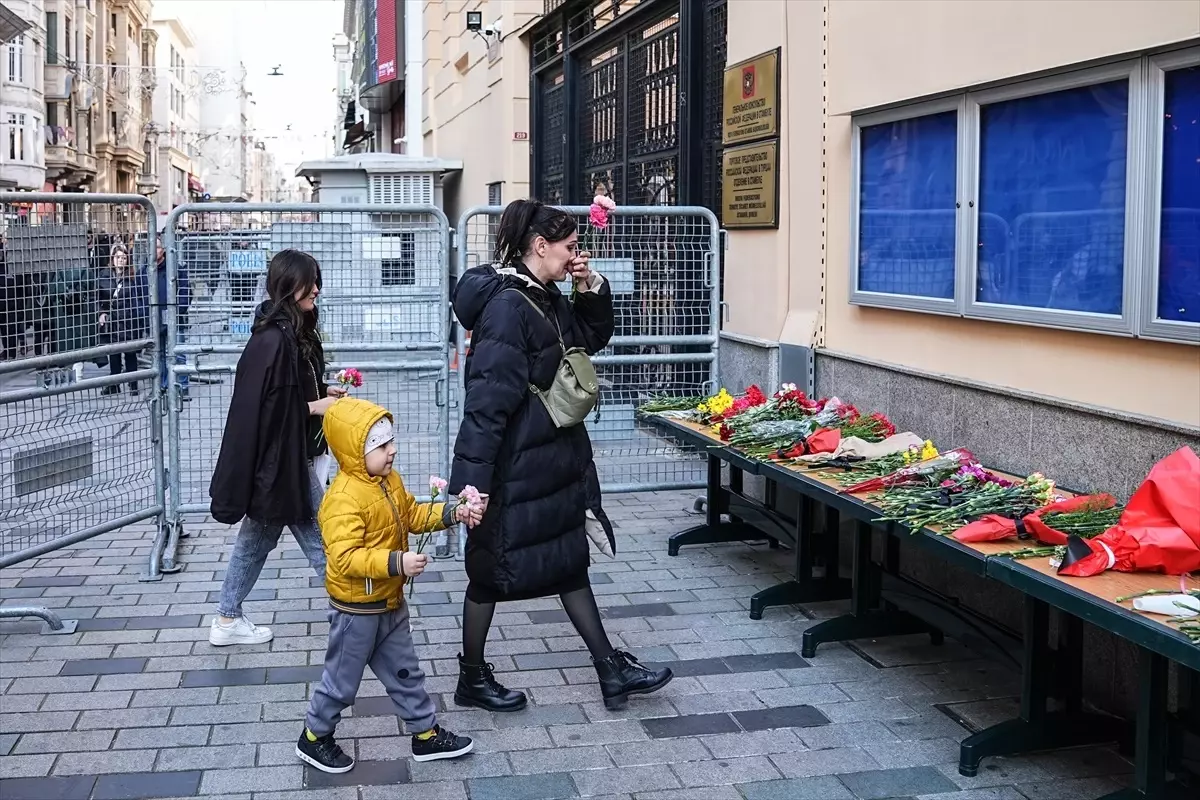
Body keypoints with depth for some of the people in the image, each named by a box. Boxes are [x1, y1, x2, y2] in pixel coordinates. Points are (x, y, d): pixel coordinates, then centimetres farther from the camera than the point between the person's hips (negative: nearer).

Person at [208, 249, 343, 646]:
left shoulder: (295, 333, 7)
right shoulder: (273, 340, -22)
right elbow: (261, 406, -22)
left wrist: (325, 391, 3)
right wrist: (315, 407, -17)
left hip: (294, 457, 10)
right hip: (280, 459, -10)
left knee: (256, 537, 18)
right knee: (322, 542, 0)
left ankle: (228, 619, 31)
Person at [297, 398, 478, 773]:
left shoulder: (389, 481, 1)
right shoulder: (344, 498, -28)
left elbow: (411, 514, 16)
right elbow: (343, 558, -33)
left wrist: (452, 513, 2)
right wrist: (396, 563, -38)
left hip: (390, 602, 8)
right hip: (357, 608, -8)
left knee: (405, 671, 18)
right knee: (342, 680, 9)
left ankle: (427, 734, 30)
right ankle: (314, 738, 29)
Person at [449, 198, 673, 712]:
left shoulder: (547, 299, 6)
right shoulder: (508, 307, -22)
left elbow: (593, 338, 23)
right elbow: (486, 399, -26)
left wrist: (592, 289, 4)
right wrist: (472, 481, -29)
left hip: (557, 458, 10)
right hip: (515, 465, -9)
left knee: (571, 561, 16)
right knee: (493, 568, 7)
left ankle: (611, 671, 25)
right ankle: (472, 679, 25)